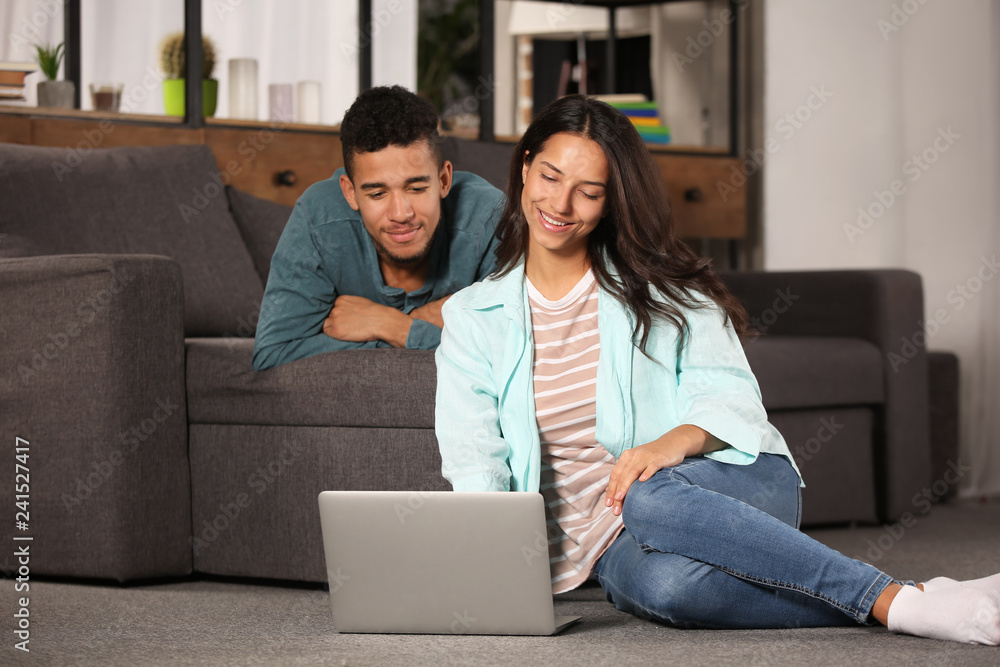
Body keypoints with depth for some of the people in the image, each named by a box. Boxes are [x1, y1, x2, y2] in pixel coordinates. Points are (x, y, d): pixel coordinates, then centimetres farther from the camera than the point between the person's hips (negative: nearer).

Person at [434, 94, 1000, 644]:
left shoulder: (660, 286, 10)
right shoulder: (472, 318, 12)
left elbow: (730, 397, 0)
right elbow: (473, 461, 1)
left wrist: (676, 441, -23)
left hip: (737, 485, 0)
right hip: (609, 541, 0)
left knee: (652, 501, -39)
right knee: (662, 584, -38)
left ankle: (901, 601, -37)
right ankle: (899, 604, -35)